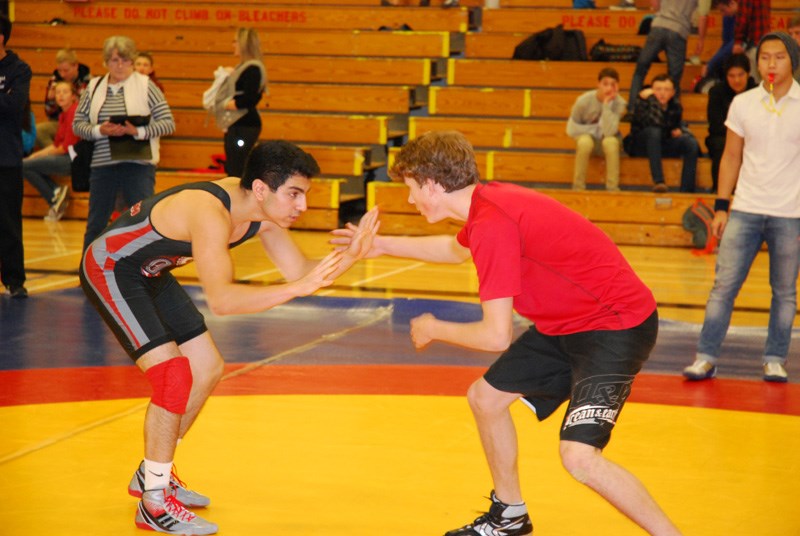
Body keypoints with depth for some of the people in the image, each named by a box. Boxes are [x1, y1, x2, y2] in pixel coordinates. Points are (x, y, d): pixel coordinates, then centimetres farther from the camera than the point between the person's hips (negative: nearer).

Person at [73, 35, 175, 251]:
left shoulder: (145, 85, 0)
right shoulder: (94, 87, 7)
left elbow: (168, 123, -2)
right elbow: (78, 124, 8)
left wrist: (139, 131, -16)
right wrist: (98, 130, -12)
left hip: (139, 163, -3)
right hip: (102, 165, 3)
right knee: (96, 223, 10)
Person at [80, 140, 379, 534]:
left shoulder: (264, 210, -10)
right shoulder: (211, 214, -36)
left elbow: (299, 270, -5)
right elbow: (220, 300, -46)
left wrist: (350, 256, -22)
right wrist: (297, 288, -49)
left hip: (148, 273, 10)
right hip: (109, 268, -9)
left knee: (207, 369, 12)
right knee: (174, 375, -19)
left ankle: (152, 473, 28)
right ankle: (154, 502, -7)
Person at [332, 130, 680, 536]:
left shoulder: (492, 225, -26)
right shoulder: (484, 201, 3)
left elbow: (496, 336, -24)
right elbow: (457, 249, 30)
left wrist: (434, 329, -7)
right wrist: (384, 245, 29)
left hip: (615, 324, -10)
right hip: (564, 324, 10)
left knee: (579, 457, -23)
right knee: (485, 397, 17)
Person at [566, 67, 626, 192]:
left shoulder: (619, 103, -20)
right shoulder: (584, 101, -19)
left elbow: (609, 132, -31)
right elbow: (571, 129, -11)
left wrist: (606, 105, -34)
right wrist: (595, 129, -15)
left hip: (606, 139, 0)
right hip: (586, 135, 0)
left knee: (610, 141, -35)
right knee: (585, 141, -35)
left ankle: (613, 188, -26)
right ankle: (578, 186, -22)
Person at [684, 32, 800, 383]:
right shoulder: (742, 104, 5)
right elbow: (731, 157, 11)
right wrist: (721, 207, 6)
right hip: (745, 210, 1)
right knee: (724, 285, -3)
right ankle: (706, 357, 2)